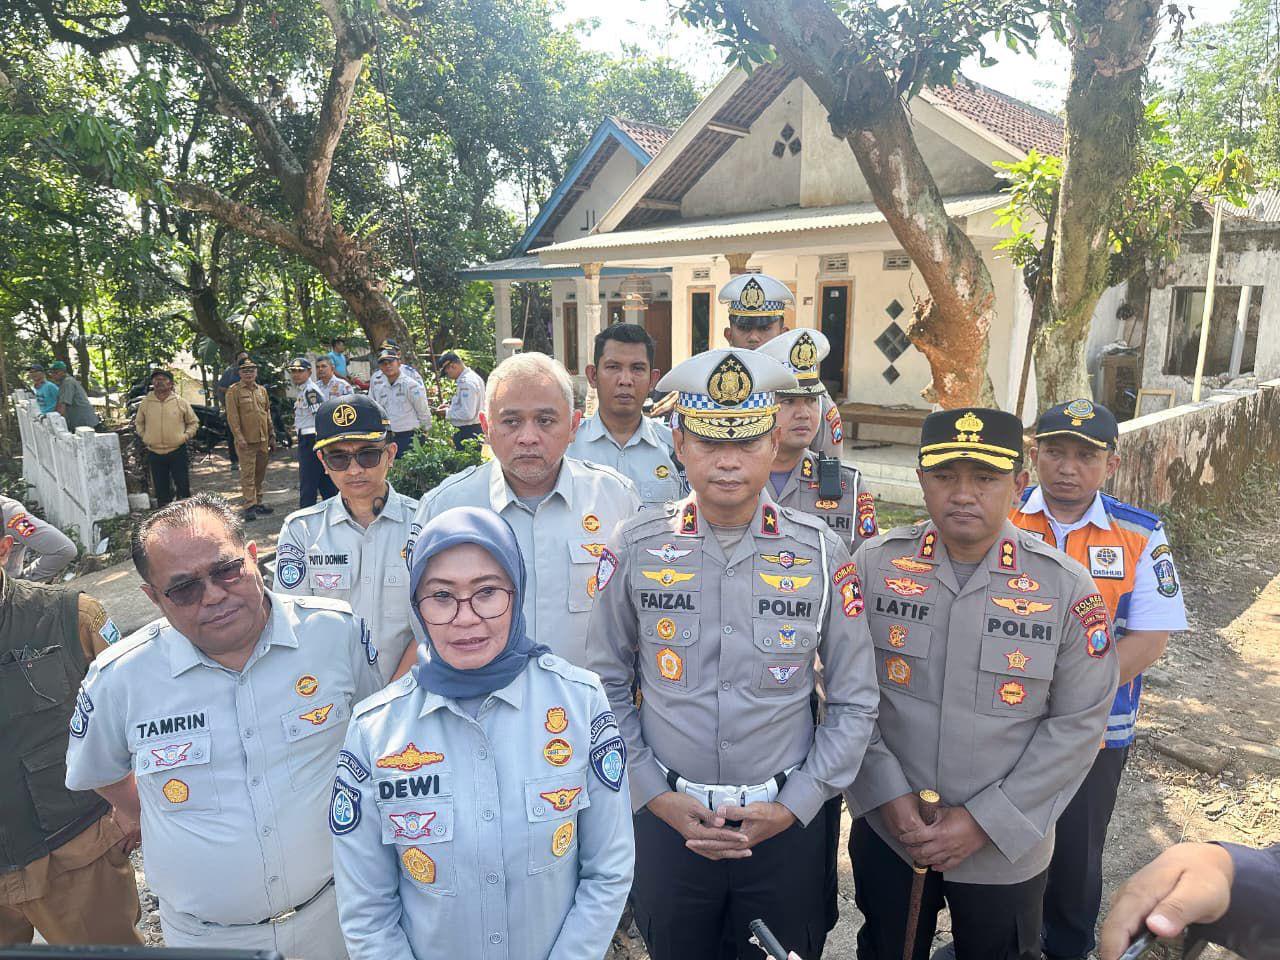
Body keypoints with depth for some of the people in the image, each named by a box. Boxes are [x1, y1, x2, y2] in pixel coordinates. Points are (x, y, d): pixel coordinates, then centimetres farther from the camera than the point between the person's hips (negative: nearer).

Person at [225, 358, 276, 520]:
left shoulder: (262, 390, 14)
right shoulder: (234, 391, -4)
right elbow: (232, 416, -9)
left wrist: (272, 436, 15)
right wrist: (239, 437, -16)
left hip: (263, 440, 6)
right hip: (247, 441, -6)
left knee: (260, 473, 12)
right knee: (248, 474, -6)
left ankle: (258, 503, 21)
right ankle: (250, 506, -4)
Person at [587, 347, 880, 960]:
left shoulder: (822, 553, -9)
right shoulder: (635, 548, -9)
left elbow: (854, 703, -1)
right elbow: (606, 687, -1)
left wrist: (794, 805, -6)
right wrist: (655, 795, -6)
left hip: (788, 823, 0)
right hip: (665, 818, 1)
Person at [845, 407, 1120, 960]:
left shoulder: (1067, 588, -12)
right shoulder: (874, 564, -11)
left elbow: (1078, 723, -9)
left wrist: (985, 820, -12)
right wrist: (887, 794, -12)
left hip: (1006, 851, 0)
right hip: (887, 833, 1)